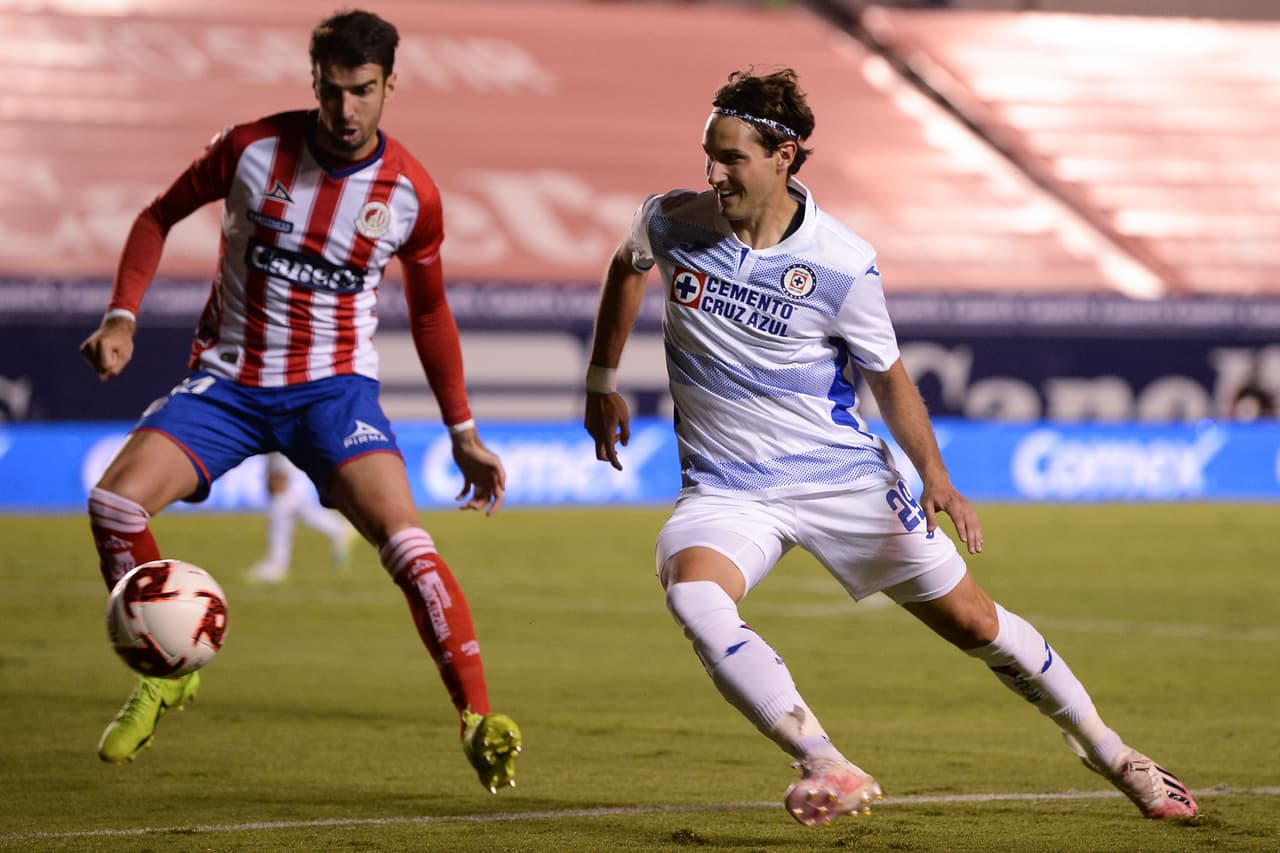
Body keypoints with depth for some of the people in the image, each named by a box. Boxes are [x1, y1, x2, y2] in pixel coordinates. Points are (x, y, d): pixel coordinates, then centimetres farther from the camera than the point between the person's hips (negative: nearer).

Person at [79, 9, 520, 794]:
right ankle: (167, 674, 5)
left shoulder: (412, 194, -6)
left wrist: (464, 433, 10)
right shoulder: (253, 148, -8)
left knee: (406, 542, -24)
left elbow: (429, 309, 11)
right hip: (227, 380, 1)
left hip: (334, 387, -1)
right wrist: (122, 317, -6)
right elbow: (161, 215, 7)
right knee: (115, 501, -19)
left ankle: (479, 721, -17)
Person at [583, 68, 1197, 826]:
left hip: (844, 476, -1)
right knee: (694, 597, -32)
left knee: (972, 621, 5)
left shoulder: (843, 264, -14)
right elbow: (627, 268, 16)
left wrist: (934, 473, -12)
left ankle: (1109, 752, 28)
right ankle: (831, 771, -31)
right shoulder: (674, 222, -9)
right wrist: (603, 382, 18)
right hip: (725, 489, 1)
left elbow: (888, 377, 0)